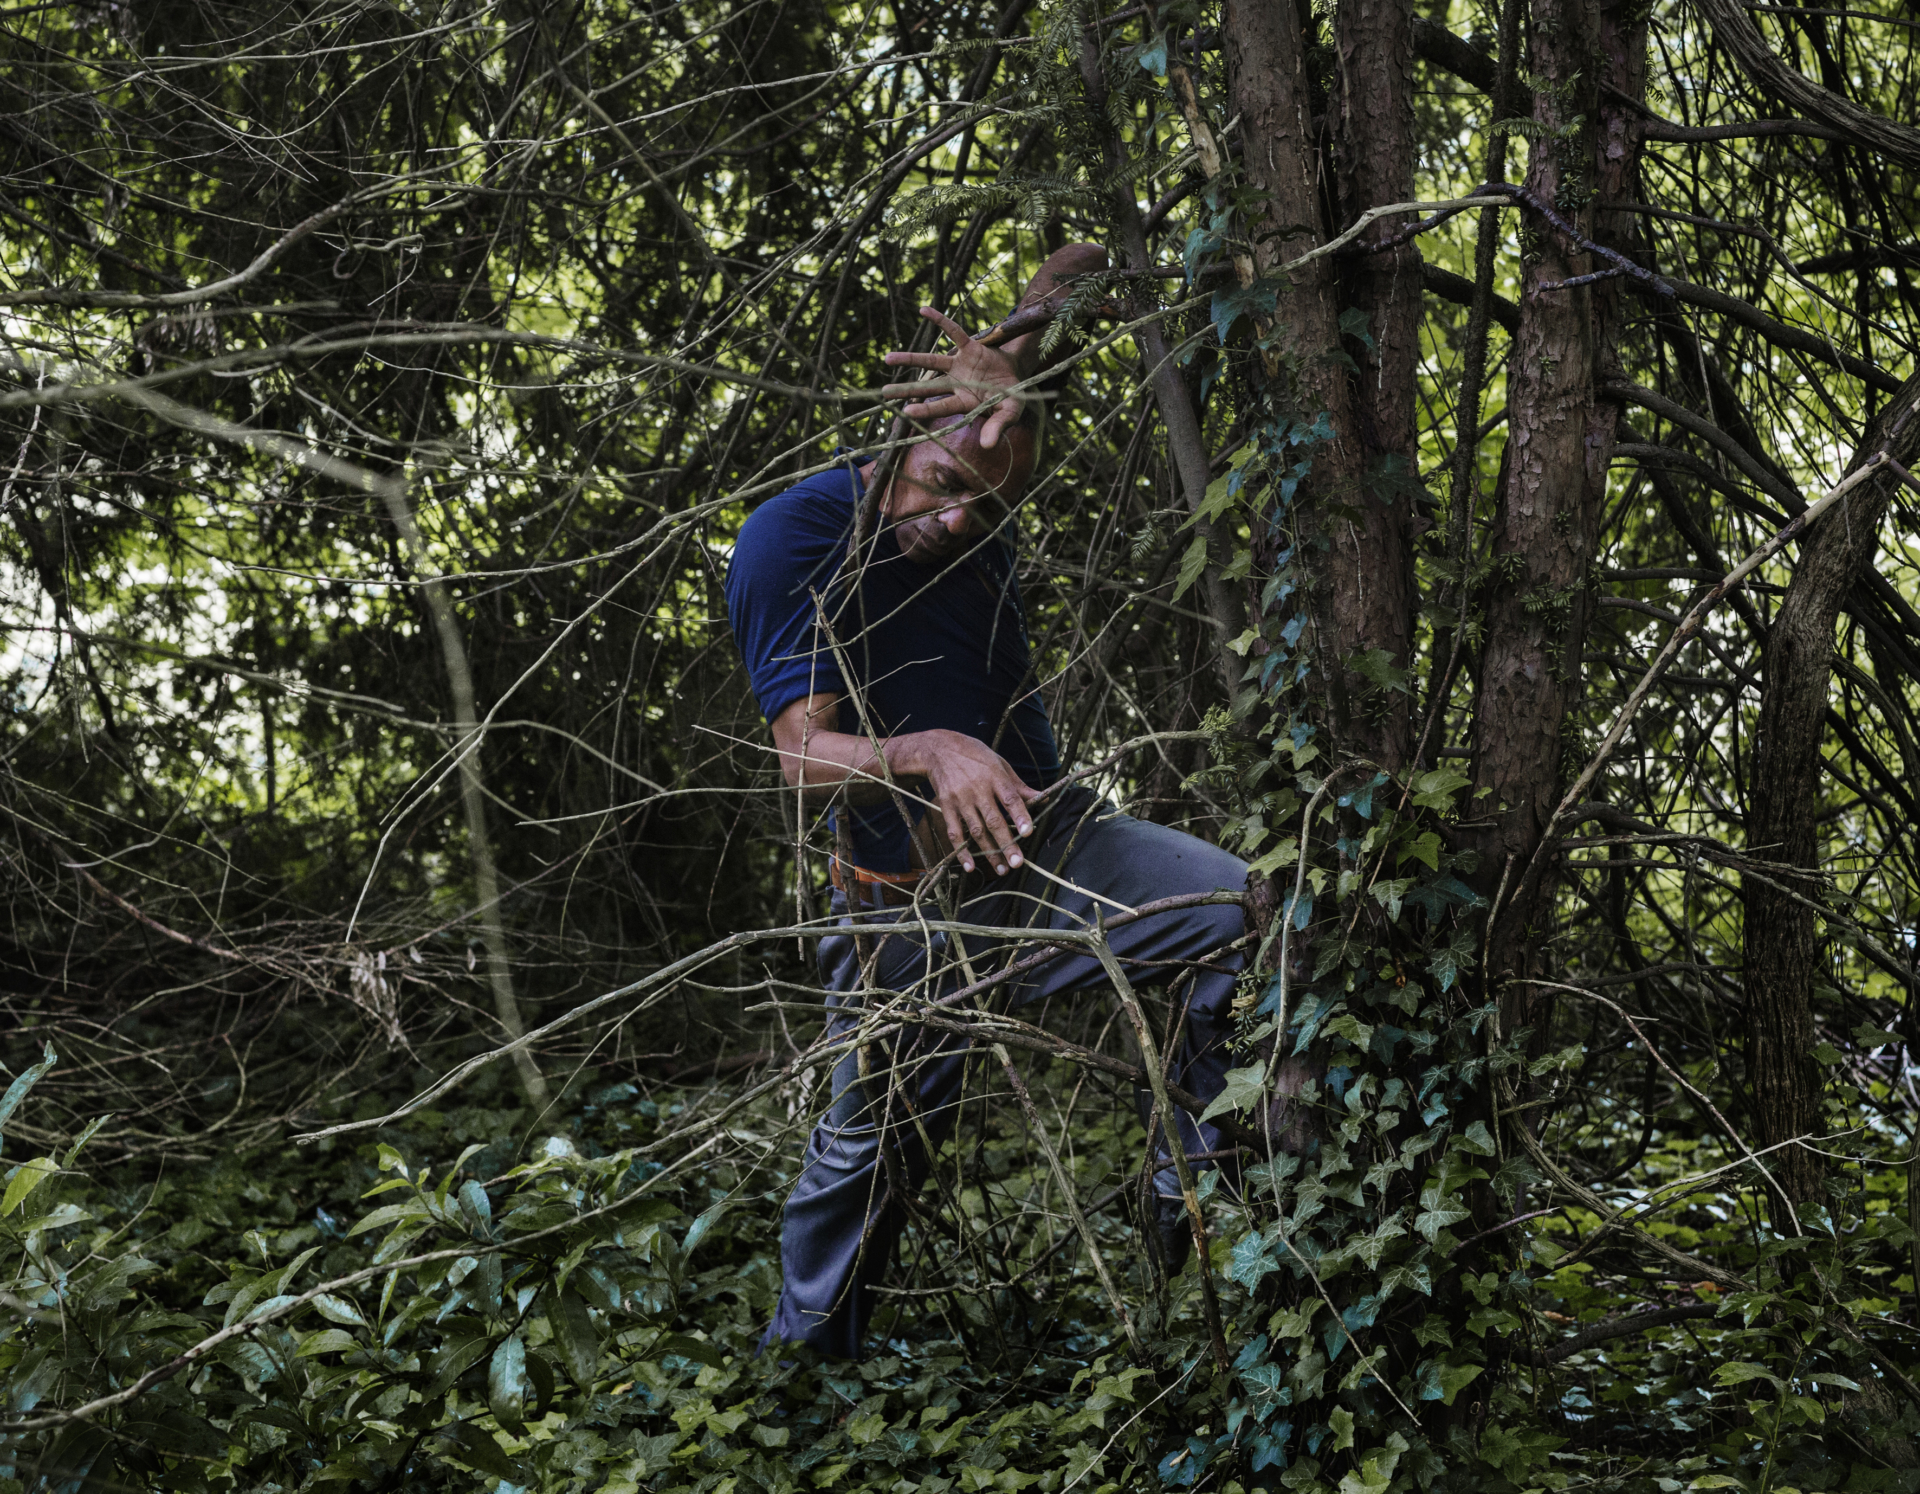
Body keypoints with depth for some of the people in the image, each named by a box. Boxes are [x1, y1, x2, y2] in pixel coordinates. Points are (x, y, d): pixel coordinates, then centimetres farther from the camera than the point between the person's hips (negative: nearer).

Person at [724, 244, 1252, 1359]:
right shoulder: (794, 539, -20)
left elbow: (1080, 267, -5)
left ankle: (1193, 1195, -4)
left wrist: (1015, 369, -28)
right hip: (915, 908, -4)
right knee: (872, 1146, 6)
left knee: (1254, 913, -17)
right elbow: (805, 753, -27)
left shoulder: (984, 486, -6)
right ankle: (805, 1350, 32)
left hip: (1045, 838, 4)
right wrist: (931, 752, -48)